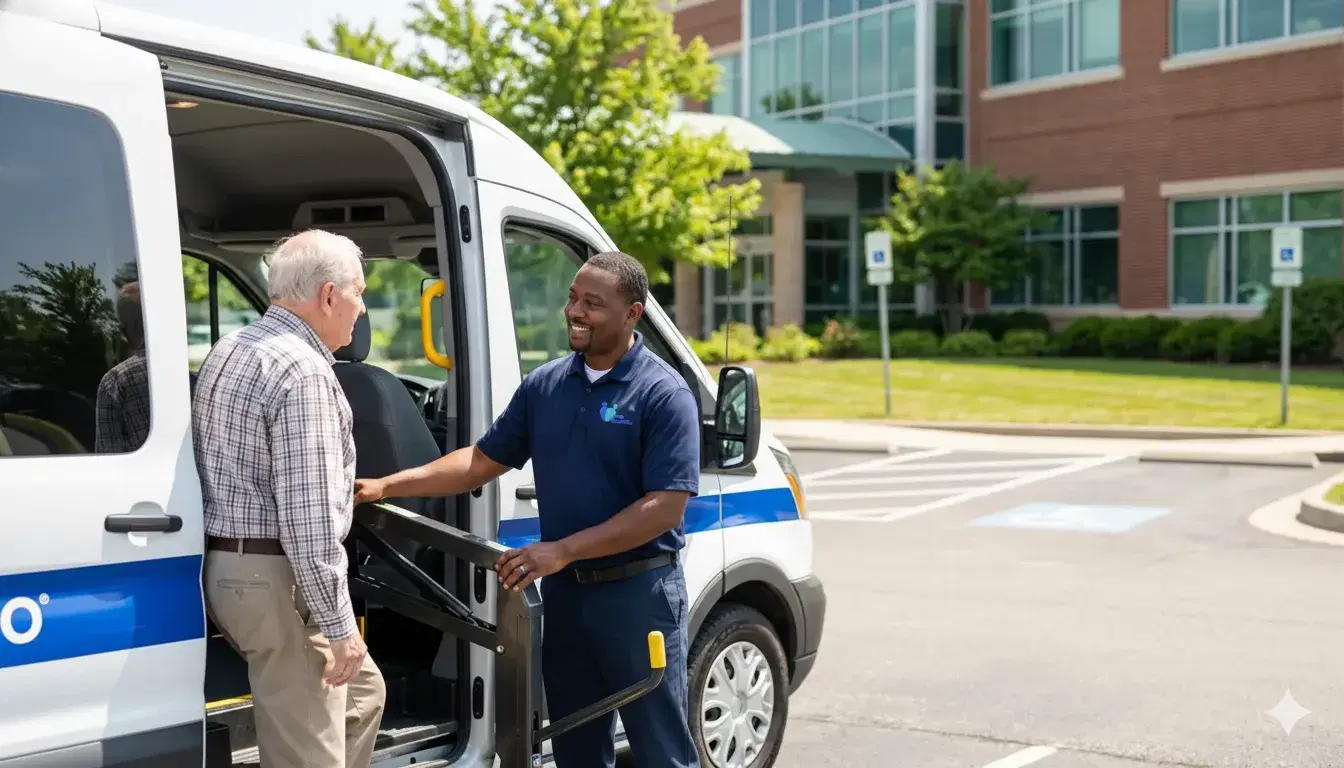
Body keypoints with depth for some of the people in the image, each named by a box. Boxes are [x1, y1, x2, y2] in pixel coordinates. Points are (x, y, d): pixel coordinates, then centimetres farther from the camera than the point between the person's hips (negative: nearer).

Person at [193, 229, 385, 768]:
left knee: (362, 692, 23)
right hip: (276, 578, -10)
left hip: (231, 565, 10)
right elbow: (308, 514, -24)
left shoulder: (229, 350, 14)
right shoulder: (301, 370, -19)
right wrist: (338, 624, -20)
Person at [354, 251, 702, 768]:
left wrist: (563, 550, -22)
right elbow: (482, 460, 11)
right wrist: (386, 486, 1)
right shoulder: (544, 385, 7)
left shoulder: (664, 394, -12)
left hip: (638, 591, -6)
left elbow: (665, 508, -18)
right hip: (565, 590, 6)